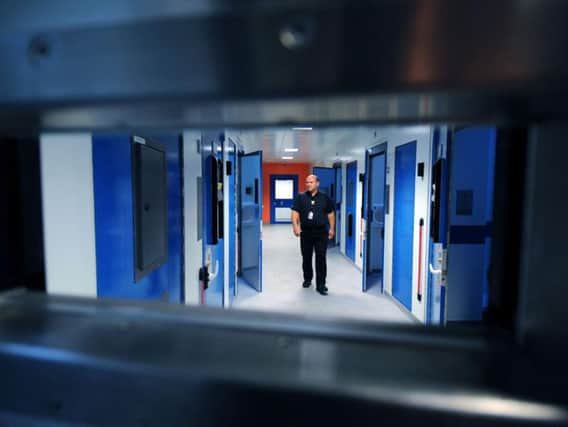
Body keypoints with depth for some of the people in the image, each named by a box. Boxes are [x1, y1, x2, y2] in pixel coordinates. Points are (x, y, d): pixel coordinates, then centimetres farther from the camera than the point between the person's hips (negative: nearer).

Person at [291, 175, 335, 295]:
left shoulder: (325, 198, 5)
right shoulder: (300, 197, 3)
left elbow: (331, 213, 10)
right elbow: (295, 212, -4)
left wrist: (332, 228, 6)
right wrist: (295, 226, -18)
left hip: (321, 232, -1)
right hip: (306, 232, 1)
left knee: (321, 258, -3)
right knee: (306, 257, 12)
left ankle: (321, 285, 4)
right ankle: (307, 279, 32)